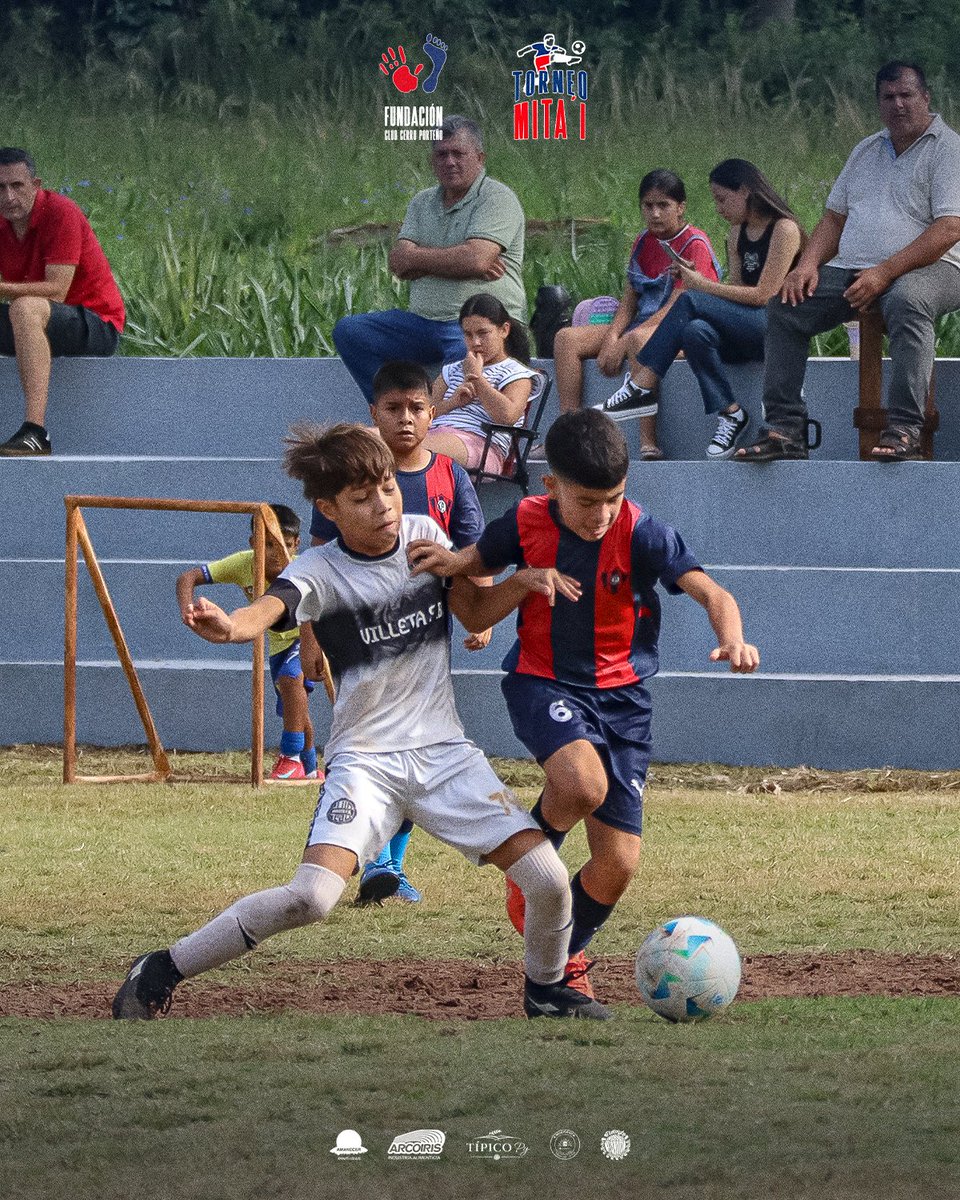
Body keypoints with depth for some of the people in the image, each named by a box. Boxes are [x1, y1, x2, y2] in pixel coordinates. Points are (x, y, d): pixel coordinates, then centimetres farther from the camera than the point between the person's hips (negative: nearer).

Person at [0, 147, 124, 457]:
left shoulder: (60, 213, -18)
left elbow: (56, 291, -26)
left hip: (96, 325, -8)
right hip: (38, 325, 8)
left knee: (26, 308, -36)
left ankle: (35, 433, -46)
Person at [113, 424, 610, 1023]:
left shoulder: (425, 536, 1)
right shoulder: (321, 573, -13)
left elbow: (476, 614, 16)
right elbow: (265, 610, -34)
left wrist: (523, 582, -5)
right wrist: (227, 626, -58)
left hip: (445, 750, 4)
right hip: (365, 756, -4)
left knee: (549, 881, -7)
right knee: (313, 896, -25)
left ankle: (546, 987, 25)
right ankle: (161, 973, -10)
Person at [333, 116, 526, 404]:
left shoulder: (496, 198, -2)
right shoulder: (423, 203, 18)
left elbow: (476, 259, -18)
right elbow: (399, 264, 4)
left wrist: (419, 256, -2)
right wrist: (454, 261, -11)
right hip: (423, 322, 7)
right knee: (349, 331, -7)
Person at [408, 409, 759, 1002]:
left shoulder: (641, 533, -15)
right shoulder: (527, 524, -8)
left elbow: (710, 591, -24)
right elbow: (474, 563, 12)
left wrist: (733, 640, -45)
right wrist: (448, 564, -13)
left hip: (621, 696, 1)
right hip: (543, 681, -1)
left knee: (619, 865, -1)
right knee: (583, 783, -35)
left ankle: (563, 960, 29)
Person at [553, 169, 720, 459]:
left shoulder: (695, 244, -10)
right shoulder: (644, 242, 14)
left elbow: (674, 308, -18)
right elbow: (629, 301, 11)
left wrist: (623, 343, -24)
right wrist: (612, 337, -10)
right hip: (643, 325, 8)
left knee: (639, 339, -42)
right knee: (567, 339, -8)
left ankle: (649, 446, -47)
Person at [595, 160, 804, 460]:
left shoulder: (784, 229, -7)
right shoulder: (738, 233, 18)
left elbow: (764, 294, -14)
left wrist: (702, 286, -12)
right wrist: (695, 279, -1)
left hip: (777, 328, -7)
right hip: (746, 335, 7)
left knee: (690, 302, -26)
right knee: (696, 331, -28)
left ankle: (640, 387, -27)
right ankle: (729, 413, -25)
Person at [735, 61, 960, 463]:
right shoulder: (866, 151, 21)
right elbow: (834, 218, 23)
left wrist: (885, 273, -21)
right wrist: (808, 264, 1)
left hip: (927, 268, -7)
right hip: (854, 271, 7)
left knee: (906, 302, -41)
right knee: (784, 305, -13)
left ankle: (904, 428, -45)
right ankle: (785, 430, -18)